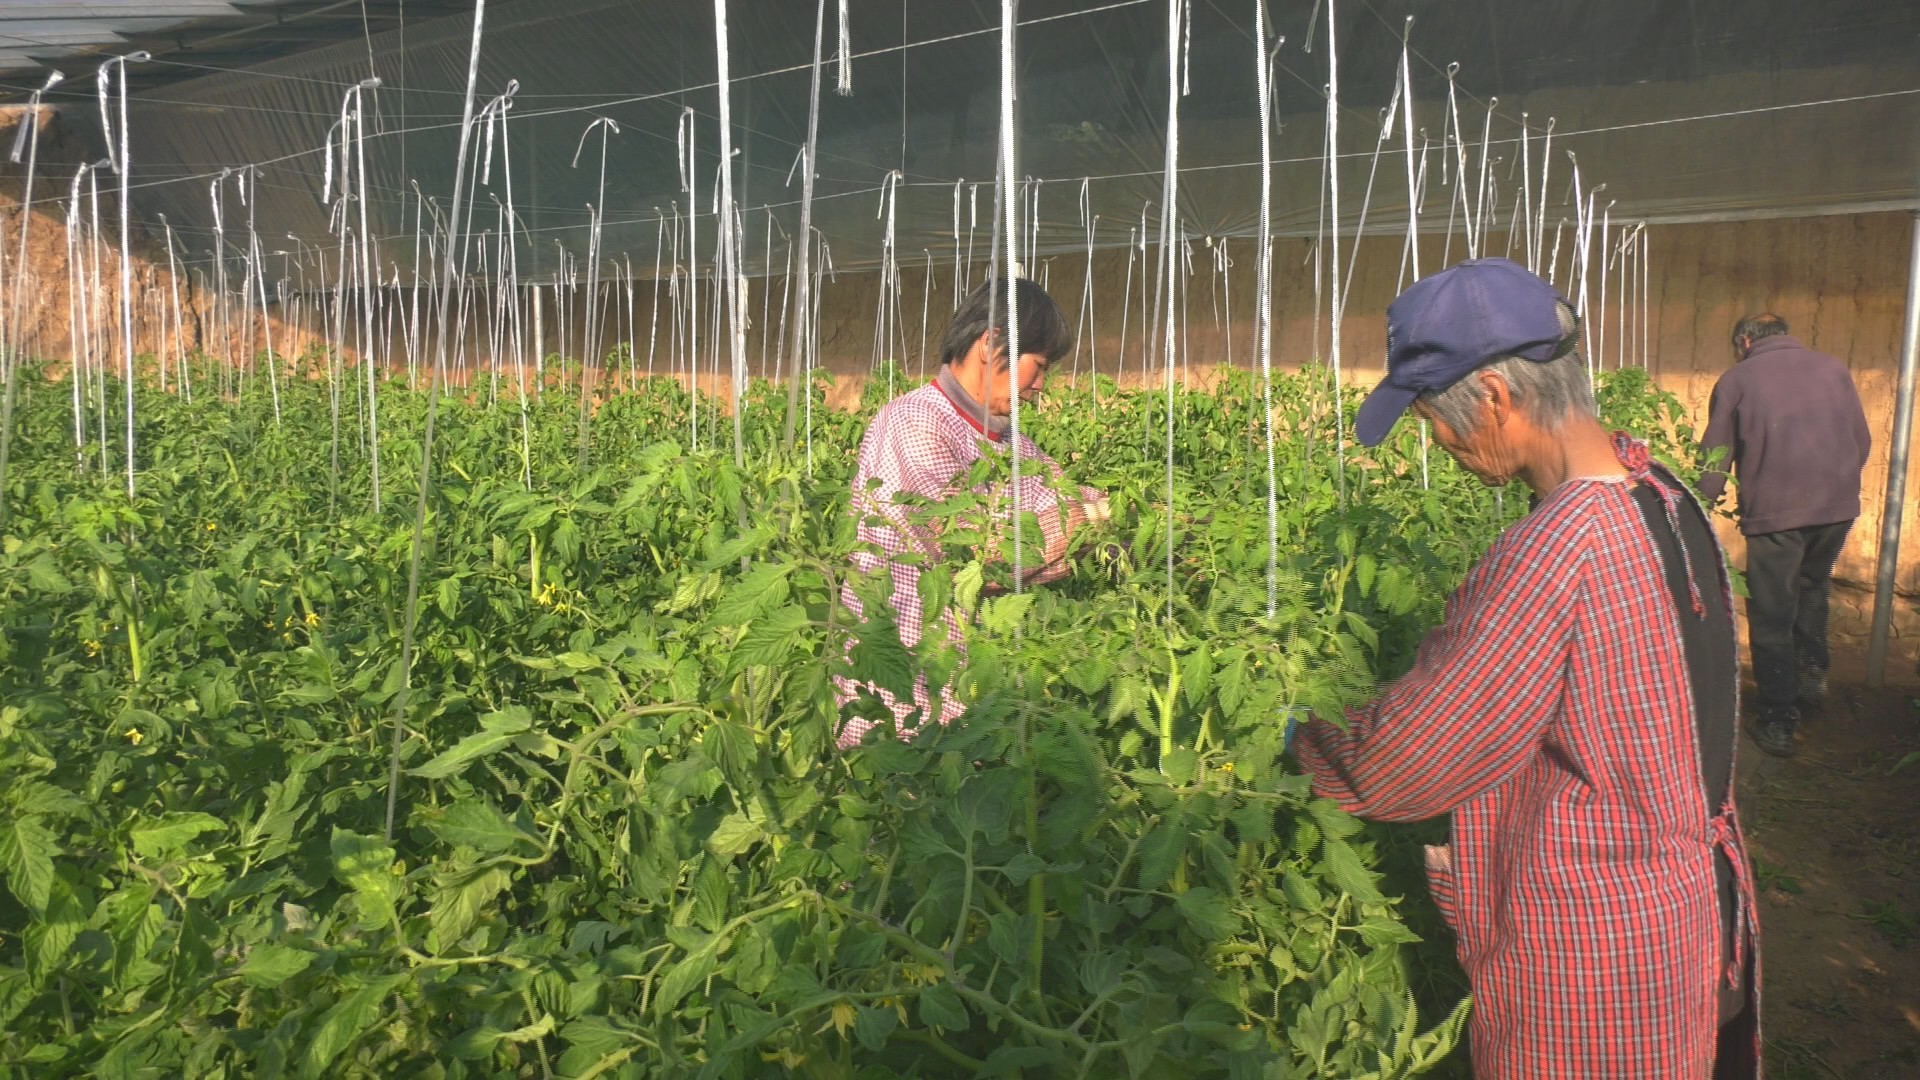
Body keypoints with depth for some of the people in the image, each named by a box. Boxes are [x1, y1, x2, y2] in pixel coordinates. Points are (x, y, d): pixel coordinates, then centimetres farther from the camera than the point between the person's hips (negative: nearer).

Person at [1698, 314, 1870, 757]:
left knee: (1772, 617, 3)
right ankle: (1813, 673, 23)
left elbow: (1714, 459, 4)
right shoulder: (1832, 368, 13)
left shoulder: (1736, 379, 5)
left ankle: (1778, 723, 6)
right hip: (1839, 504, 4)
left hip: (1774, 510, -3)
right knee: (1812, 587, 28)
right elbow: (1862, 441, 13)